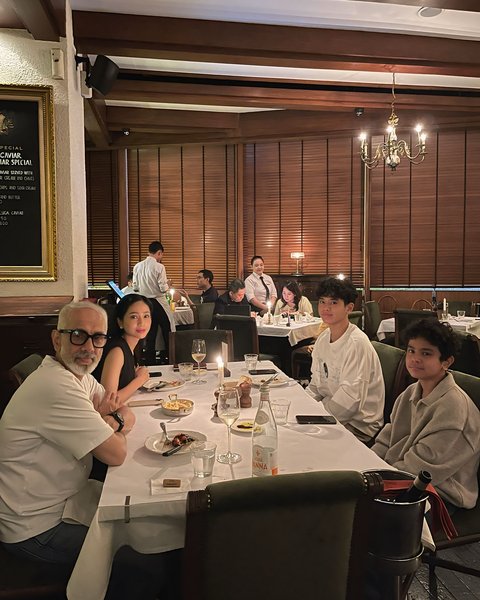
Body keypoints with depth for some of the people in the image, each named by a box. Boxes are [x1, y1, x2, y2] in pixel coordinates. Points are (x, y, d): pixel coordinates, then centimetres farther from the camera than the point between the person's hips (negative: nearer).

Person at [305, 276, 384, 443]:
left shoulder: (357, 343, -20)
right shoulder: (322, 338, 5)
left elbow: (350, 399, -23)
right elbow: (315, 386, 12)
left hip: (358, 425, -7)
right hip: (330, 413, 7)